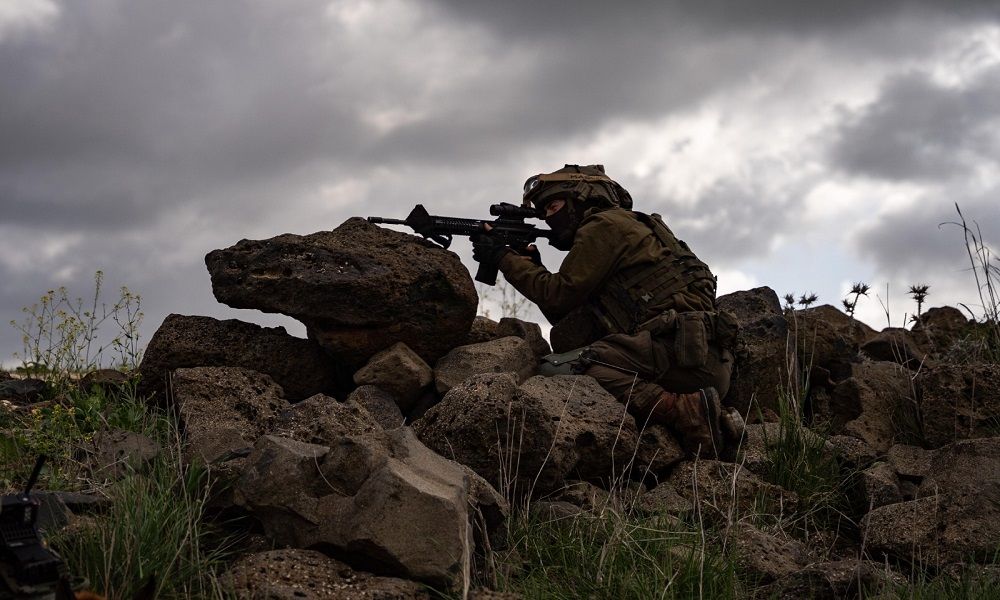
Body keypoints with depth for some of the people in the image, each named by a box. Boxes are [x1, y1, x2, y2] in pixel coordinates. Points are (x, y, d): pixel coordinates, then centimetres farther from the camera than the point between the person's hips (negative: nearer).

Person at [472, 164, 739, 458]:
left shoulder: (604, 225, 2)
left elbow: (560, 296, -2)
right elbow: (567, 312, 27)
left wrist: (505, 258, 8)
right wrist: (534, 266, 20)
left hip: (684, 347, -10)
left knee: (561, 367, -19)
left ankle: (684, 410, -26)